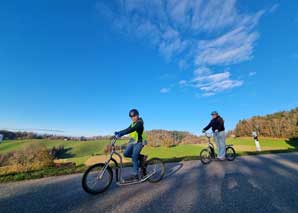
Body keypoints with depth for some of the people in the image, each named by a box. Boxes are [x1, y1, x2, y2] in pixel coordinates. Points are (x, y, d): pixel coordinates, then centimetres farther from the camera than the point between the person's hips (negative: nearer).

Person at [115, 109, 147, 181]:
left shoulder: (140, 122, -14)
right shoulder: (133, 124, 16)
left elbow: (132, 129, -29)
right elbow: (127, 129, 8)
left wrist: (121, 134, -38)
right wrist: (118, 132, -8)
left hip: (139, 142, -8)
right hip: (132, 141, 8)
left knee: (134, 158, -7)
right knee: (126, 154, -3)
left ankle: (135, 175, 7)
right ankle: (141, 157, 10)